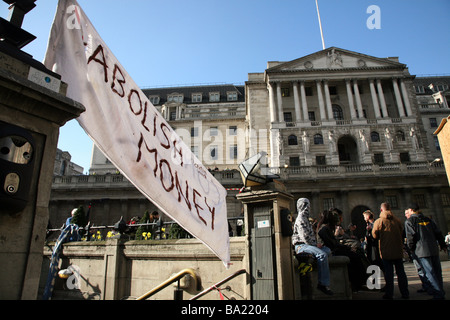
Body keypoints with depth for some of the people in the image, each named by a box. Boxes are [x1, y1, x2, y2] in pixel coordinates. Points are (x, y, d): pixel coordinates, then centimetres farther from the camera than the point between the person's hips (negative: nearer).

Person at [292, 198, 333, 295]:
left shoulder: (305, 218, 24)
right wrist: (315, 245, -10)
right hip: (301, 245, -10)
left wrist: (316, 244, 12)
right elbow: (305, 236, -19)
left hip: (308, 244, 10)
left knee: (327, 250, 0)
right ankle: (323, 284, -24)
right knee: (322, 254, -28)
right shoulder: (301, 218, -10)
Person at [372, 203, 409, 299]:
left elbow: (375, 236, -5)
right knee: (400, 271, 11)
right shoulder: (397, 220, 3)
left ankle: (389, 294, 5)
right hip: (398, 250, 3)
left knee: (388, 272, 2)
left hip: (386, 252, -3)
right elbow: (402, 233, 11)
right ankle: (405, 293, 17)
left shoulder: (378, 221, -8)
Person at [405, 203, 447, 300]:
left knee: (430, 273, -4)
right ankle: (441, 293, 21)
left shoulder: (409, 221, -4)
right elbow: (438, 233, 15)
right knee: (437, 272, 14)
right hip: (434, 249, 7)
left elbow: (410, 236, -12)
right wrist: (443, 245, 23)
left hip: (422, 251, -6)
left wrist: (411, 248, 1)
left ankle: (438, 295, -5)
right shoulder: (428, 219, 15)